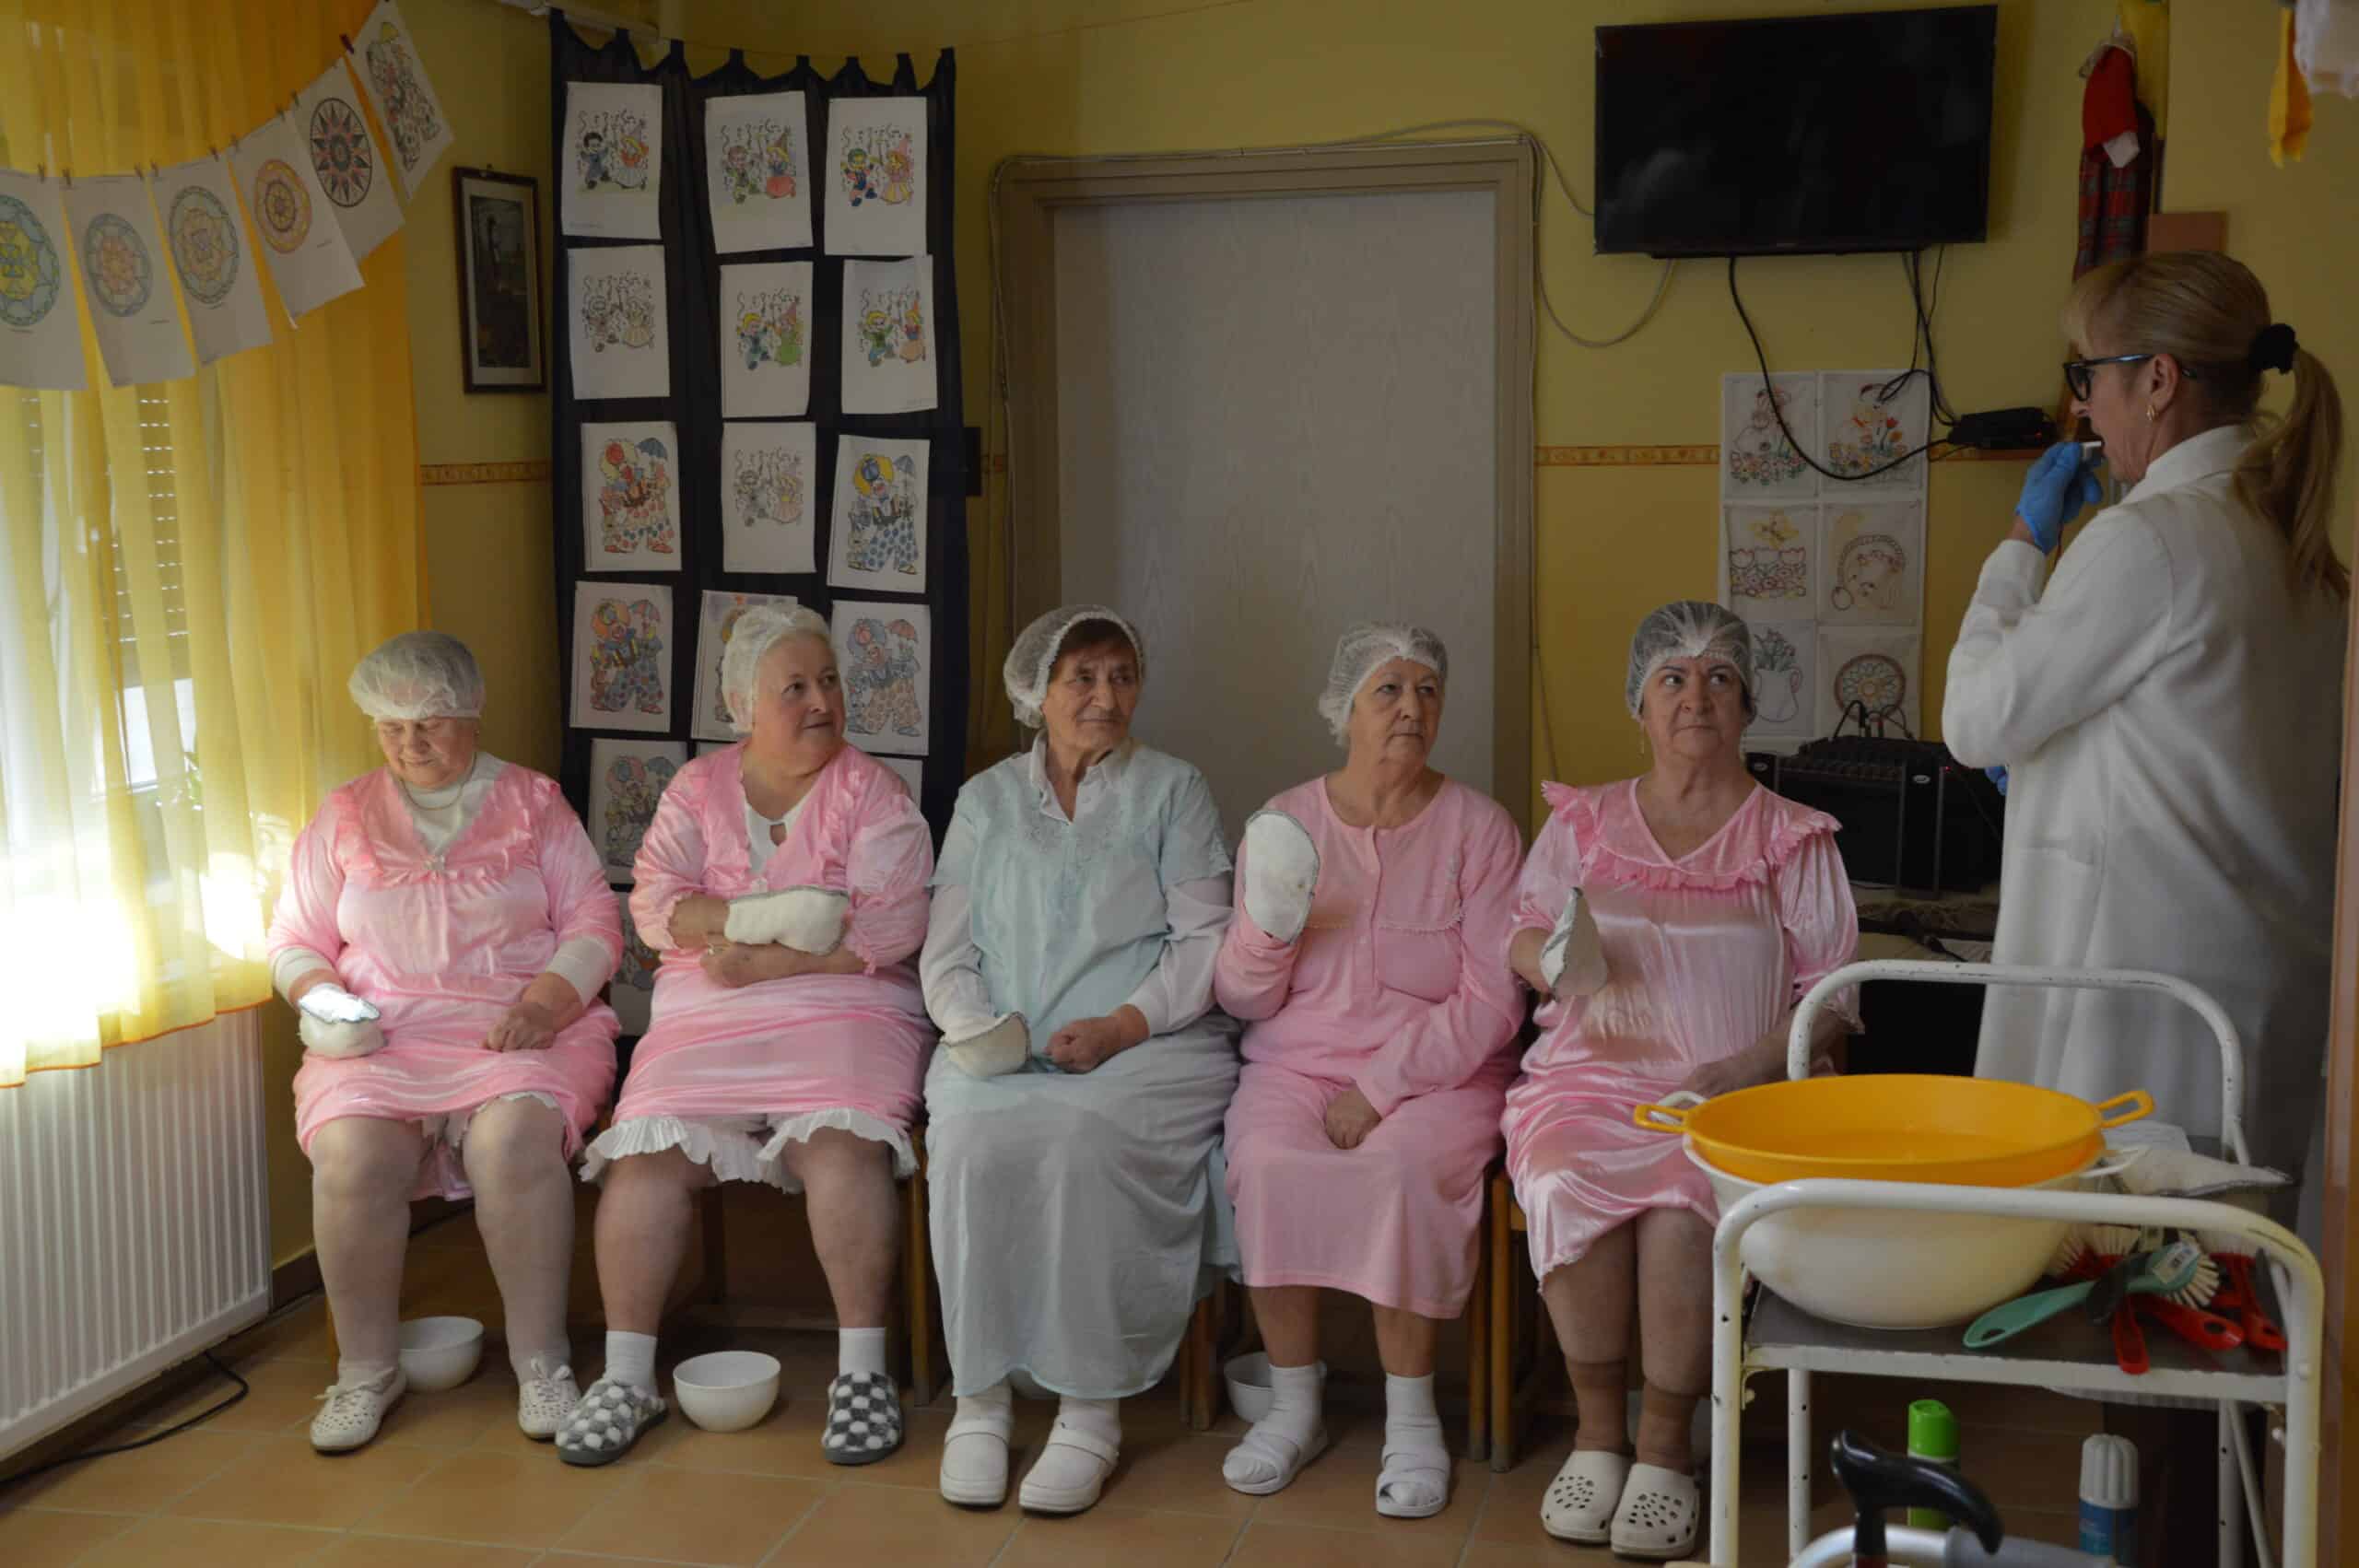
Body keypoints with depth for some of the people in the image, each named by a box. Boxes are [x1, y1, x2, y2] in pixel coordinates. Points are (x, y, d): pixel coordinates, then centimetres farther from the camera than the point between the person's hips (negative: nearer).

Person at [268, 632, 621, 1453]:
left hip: (521, 1028, -2)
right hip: (379, 1037, 2)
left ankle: (541, 1361, -21)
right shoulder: (344, 817, 17)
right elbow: (295, 940, 18)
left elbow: (593, 921, 5)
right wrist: (321, 999, -5)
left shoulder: (533, 803, 11)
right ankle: (366, 1370, -11)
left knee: (514, 1136, -35)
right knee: (352, 1151, -31)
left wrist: (546, 1000, -13)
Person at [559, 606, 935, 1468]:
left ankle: (862, 1367, -20)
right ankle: (626, 1376, -12)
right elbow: (654, 904, 2)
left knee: (841, 1143, -30)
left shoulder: (870, 791, 6)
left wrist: (766, 962, -11)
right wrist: (766, 917, -14)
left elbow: (890, 928, -7)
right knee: (648, 1150, -21)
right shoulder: (697, 788, 14)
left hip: (843, 1012, -2)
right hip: (704, 1019, 2)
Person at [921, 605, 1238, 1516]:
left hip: (1146, 1045, -2)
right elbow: (947, 950, 13)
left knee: (1077, 1139, -33)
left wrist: (1120, 1027, -13)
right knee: (973, 1140, -30)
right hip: (1001, 1053, 2)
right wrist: (975, 1029, -7)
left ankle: (1092, 1411, -24)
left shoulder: (1171, 790, 11)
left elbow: (1203, 942, 2)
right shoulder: (985, 801, 18)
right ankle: (979, 1399, -18)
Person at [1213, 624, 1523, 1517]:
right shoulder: (1286, 823, 6)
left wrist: (1381, 1090, -16)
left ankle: (1411, 1418, -16)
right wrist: (1267, 930, -15)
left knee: (1400, 1169, -32)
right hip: (1297, 1064, 2)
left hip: (1436, 1073, -2)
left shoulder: (1478, 829, 0)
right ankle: (1293, 1406, -11)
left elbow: (1490, 1002, -6)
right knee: (1266, 1165, -28)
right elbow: (1244, 1004, 7)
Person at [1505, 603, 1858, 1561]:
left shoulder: (1792, 838, 9)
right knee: (1569, 1189, -31)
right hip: (1594, 1075, 2)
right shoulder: (1583, 822, 16)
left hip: (1738, 1093, -1)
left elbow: (1831, 993, 5)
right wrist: (1553, 961, -9)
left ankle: (1665, 1446, -11)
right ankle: (1598, 1429, -10)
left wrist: (1742, 1070, -12)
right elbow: (1522, 935, 16)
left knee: (1682, 1212, -33)